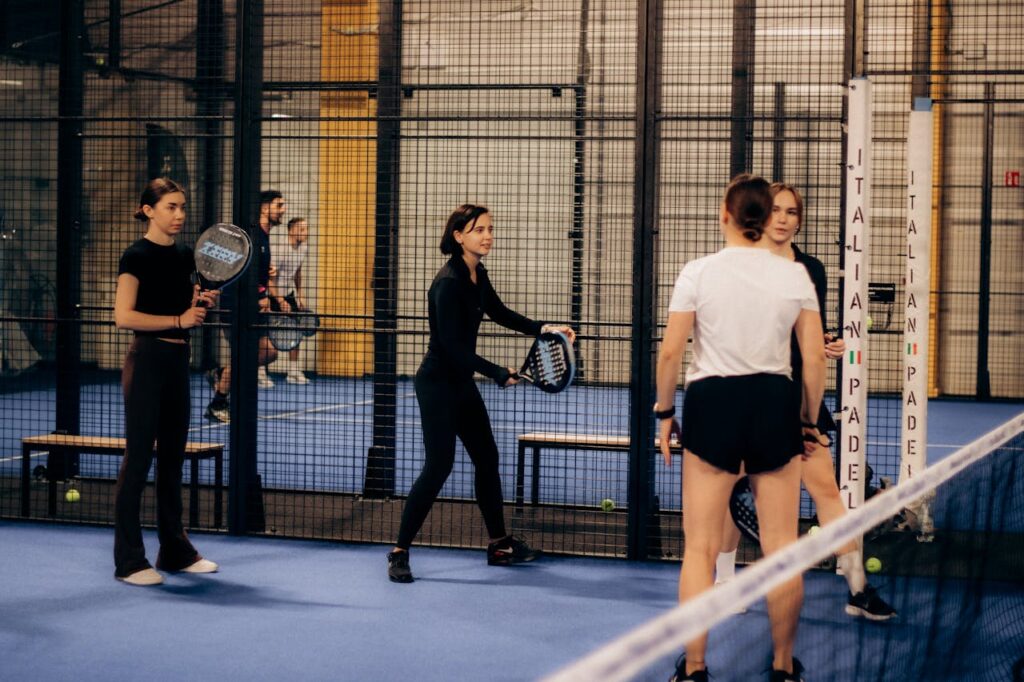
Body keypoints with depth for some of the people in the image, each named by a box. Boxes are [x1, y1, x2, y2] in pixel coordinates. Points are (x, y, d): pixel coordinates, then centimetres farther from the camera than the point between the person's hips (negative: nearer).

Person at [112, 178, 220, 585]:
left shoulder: (184, 256, 11)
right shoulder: (137, 256, -10)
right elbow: (123, 316, -18)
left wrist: (202, 303, 0)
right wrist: (178, 319, -20)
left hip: (178, 361, 8)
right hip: (147, 361, -8)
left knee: (172, 456, 13)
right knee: (138, 456, -4)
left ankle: (176, 551, 22)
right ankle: (129, 561, 1)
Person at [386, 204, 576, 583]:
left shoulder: (478, 275, 4)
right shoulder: (449, 282, -22)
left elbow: (499, 313, 20)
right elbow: (452, 345, -25)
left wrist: (542, 329, 7)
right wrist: (498, 374, -25)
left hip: (462, 382, 9)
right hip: (437, 384, -9)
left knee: (487, 459, 14)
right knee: (439, 465, -12)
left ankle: (499, 546, 26)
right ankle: (399, 553, -5)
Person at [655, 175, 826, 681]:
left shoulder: (699, 272, -5)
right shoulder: (795, 276, 1)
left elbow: (671, 351, -5)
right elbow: (815, 358, 1)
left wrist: (664, 412, 7)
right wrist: (808, 420, 13)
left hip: (712, 402, -2)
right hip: (774, 403, 2)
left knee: (700, 548, 6)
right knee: (781, 548, 10)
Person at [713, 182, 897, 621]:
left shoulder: (811, 270, 7)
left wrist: (830, 347, -8)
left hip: (796, 391, 2)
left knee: (826, 489, -3)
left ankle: (857, 589, 0)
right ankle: (724, 580, 22)